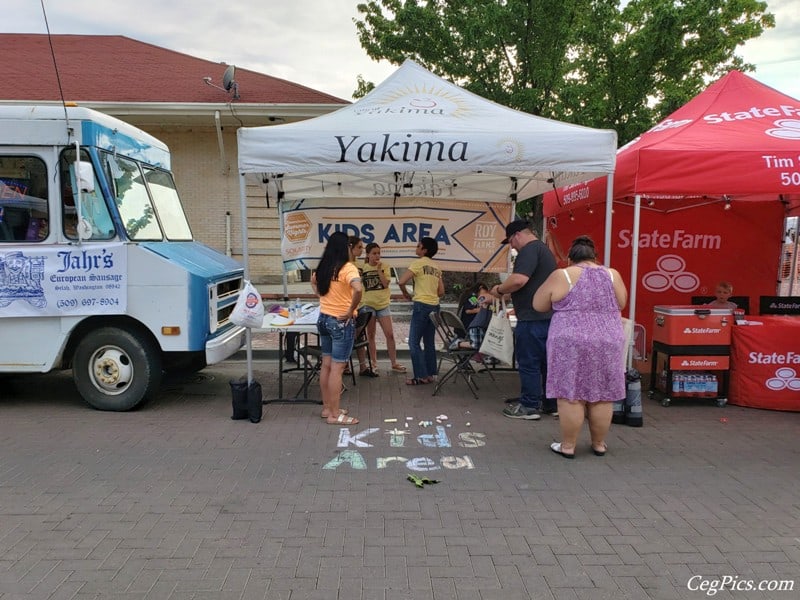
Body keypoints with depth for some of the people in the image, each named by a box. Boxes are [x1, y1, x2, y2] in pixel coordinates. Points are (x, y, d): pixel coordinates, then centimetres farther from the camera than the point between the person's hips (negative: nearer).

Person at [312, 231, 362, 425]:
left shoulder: (323, 268, 7)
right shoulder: (347, 268, -16)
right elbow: (358, 289, -34)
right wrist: (350, 311, -24)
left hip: (324, 319, 8)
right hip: (341, 322, -8)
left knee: (326, 365, 15)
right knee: (337, 368, -2)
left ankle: (327, 408, 26)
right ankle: (334, 415, 5)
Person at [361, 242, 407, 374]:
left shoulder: (385, 267, 1)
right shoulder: (363, 268, 0)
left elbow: (385, 283, -11)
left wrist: (379, 269, -15)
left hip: (383, 304, 0)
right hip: (368, 305, 0)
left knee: (390, 334, -1)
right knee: (370, 336, 6)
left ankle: (394, 363, 9)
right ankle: (374, 363, 18)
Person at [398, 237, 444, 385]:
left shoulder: (418, 263, -7)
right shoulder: (436, 267, 13)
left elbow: (401, 281, -14)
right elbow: (441, 292, 14)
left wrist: (405, 293, 4)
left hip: (421, 306, -7)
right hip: (434, 306, 8)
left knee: (414, 342, -2)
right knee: (429, 342, 13)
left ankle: (421, 376, -4)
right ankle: (431, 374, 16)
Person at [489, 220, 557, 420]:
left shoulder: (530, 249, -12)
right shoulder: (544, 249, 21)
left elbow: (519, 279, -26)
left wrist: (500, 290, -9)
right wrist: (507, 292, 20)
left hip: (532, 318, -10)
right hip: (548, 316, 10)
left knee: (528, 362, -2)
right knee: (547, 361, 14)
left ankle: (529, 407, 5)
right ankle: (551, 404, 22)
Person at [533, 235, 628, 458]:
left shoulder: (561, 276, -3)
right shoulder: (612, 275, 6)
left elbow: (538, 305, 5)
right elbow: (621, 304, 18)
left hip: (571, 344, -3)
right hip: (608, 342, 3)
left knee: (571, 395, 2)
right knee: (602, 397, 11)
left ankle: (568, 446, 9)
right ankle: (599, 444, 22)